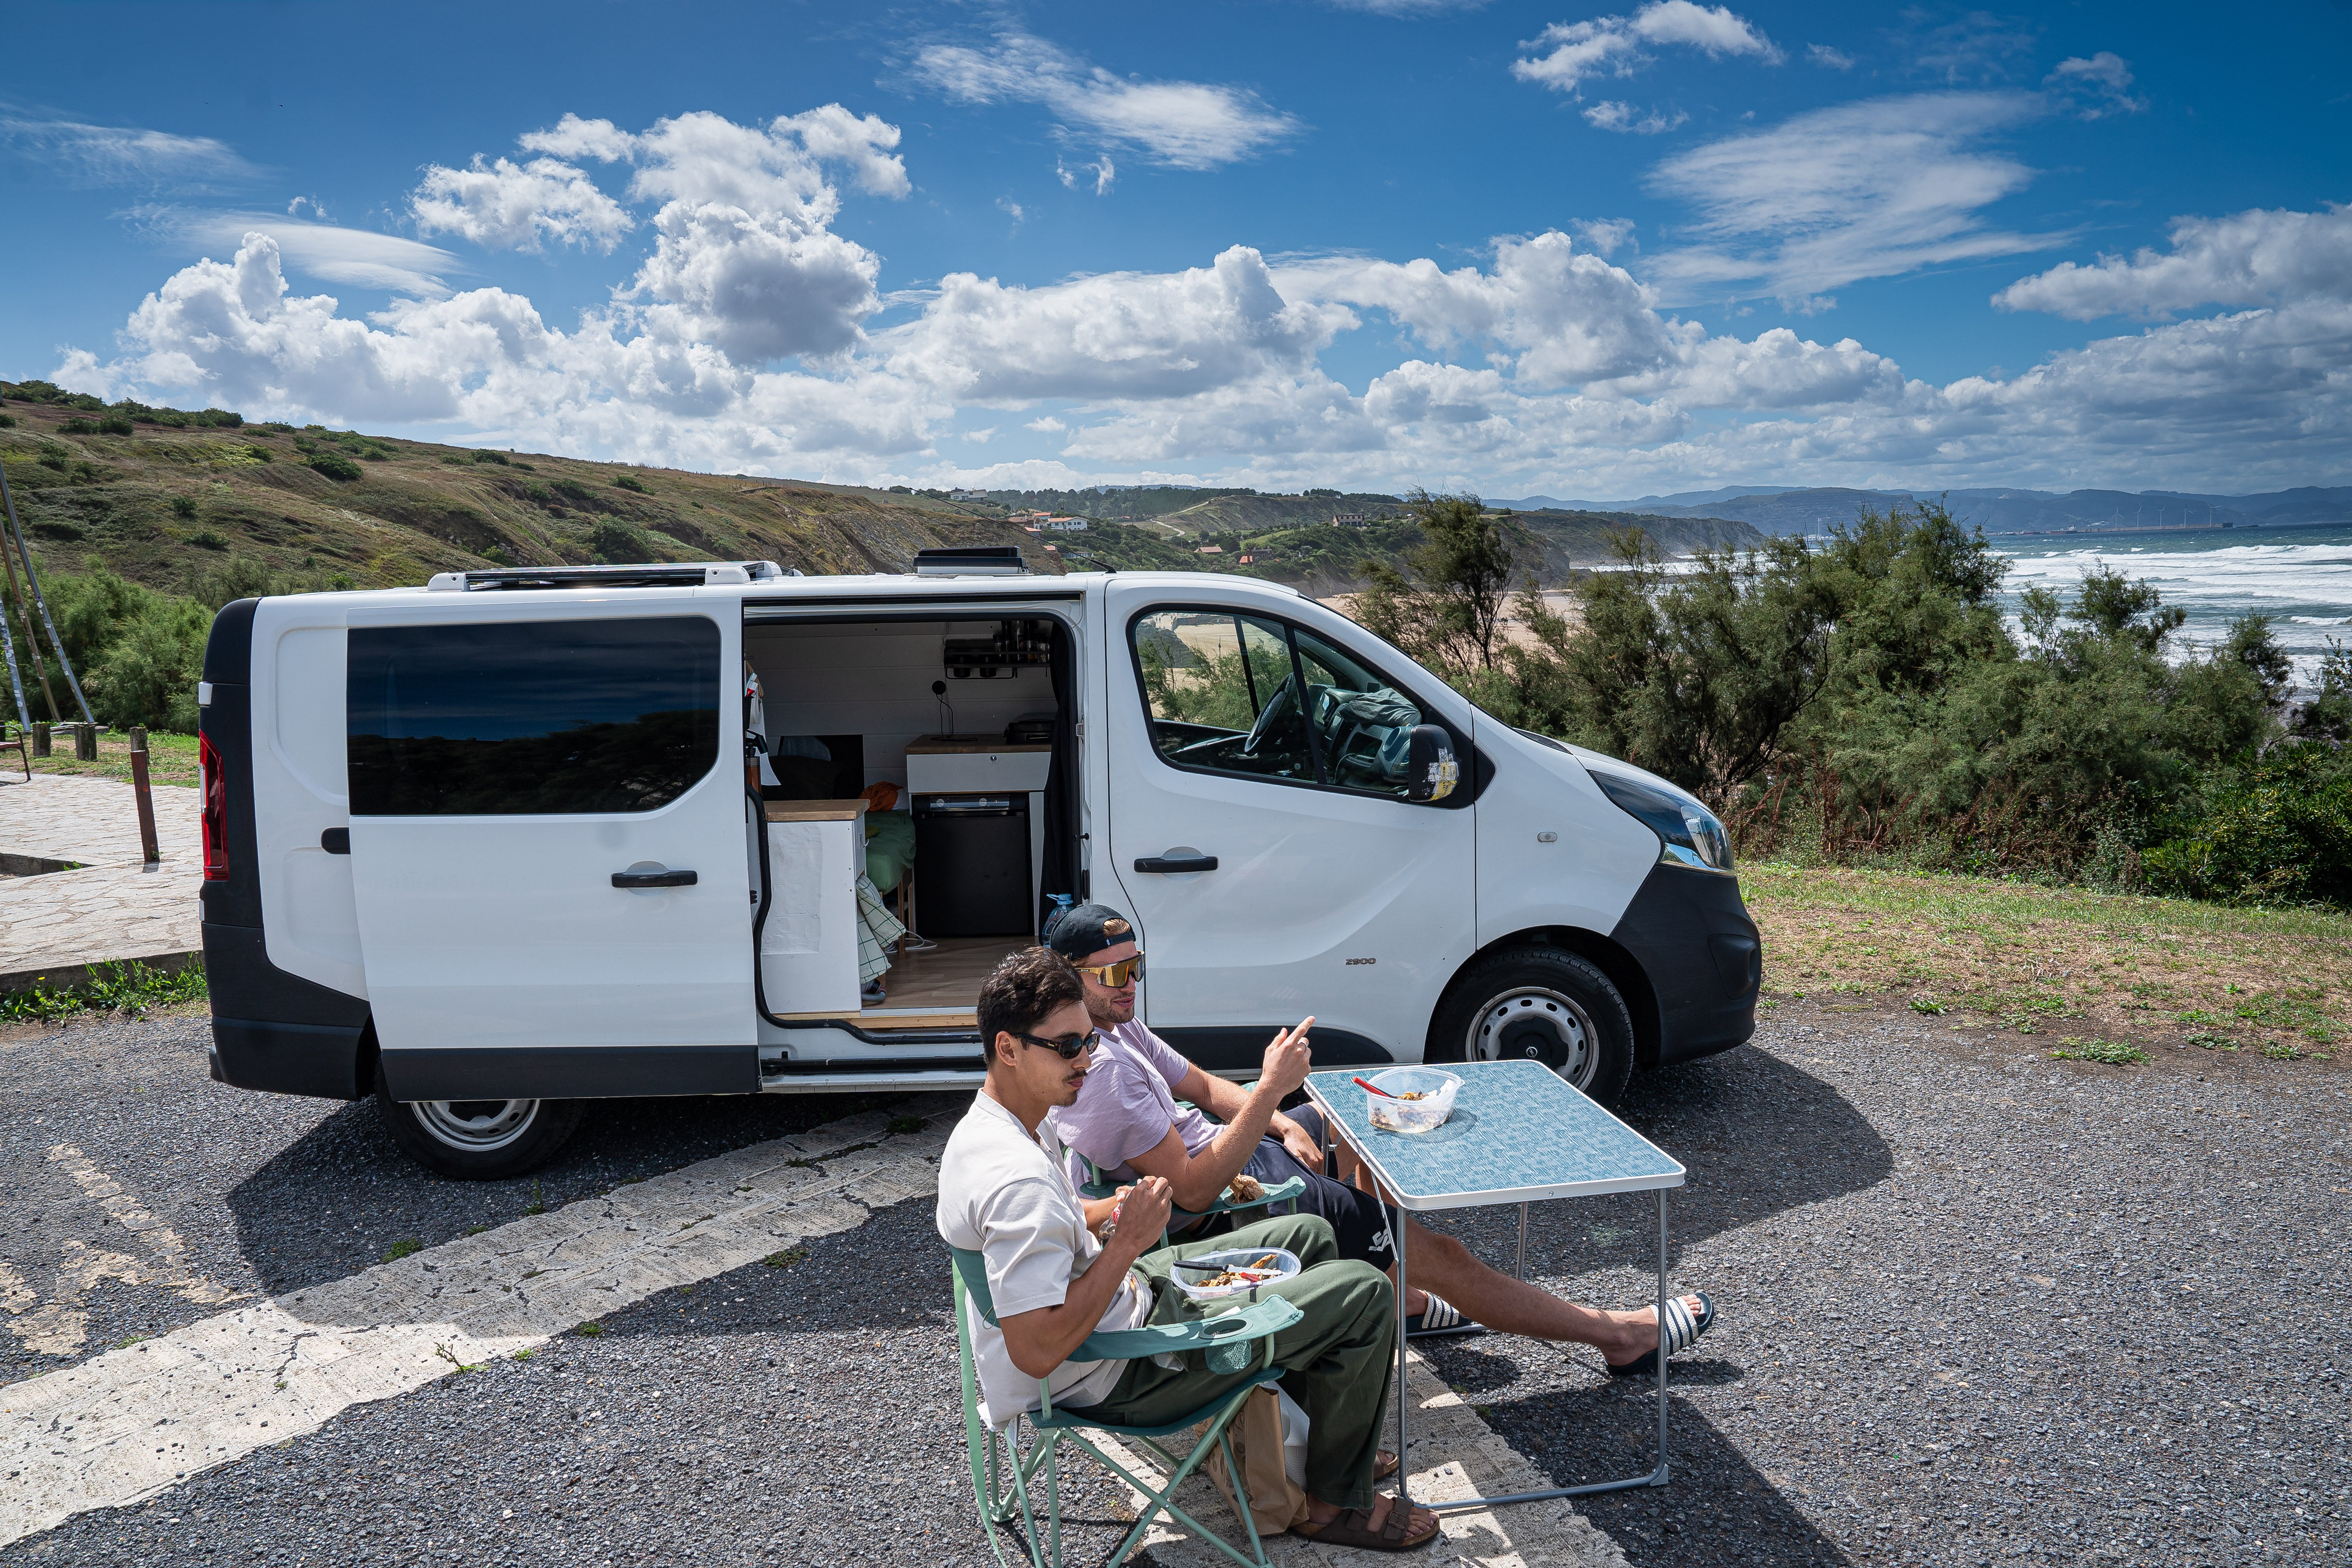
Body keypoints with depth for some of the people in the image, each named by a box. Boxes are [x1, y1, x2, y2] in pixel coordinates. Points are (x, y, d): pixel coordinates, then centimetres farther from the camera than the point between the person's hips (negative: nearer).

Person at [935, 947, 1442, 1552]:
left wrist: (1115, 1211, 0)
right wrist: (1127, 1240, -27)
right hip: (1118, 1375, -10)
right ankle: (1336, 1500, 13)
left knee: (1309, 1236, 20)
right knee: (1364, 1294, -8)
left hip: (1122, 1292, 10)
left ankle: (1329, 1433, 36)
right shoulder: (1019, 1180, -33)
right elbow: (1037, 1352, -35)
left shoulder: (986, 1125, 0)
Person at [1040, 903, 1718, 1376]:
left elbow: (1203, 1087, 13)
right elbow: (1192, 1190, -31)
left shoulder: (1116, 1027, 2)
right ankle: (1621, 1337, 10)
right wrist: (1269, 1092, -32)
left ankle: (1402, 1295, 28)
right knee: (1440, 1254, -6)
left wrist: (1277, 1121, -3)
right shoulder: (1100, 1069, -29)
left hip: (1216, 1150, 10)